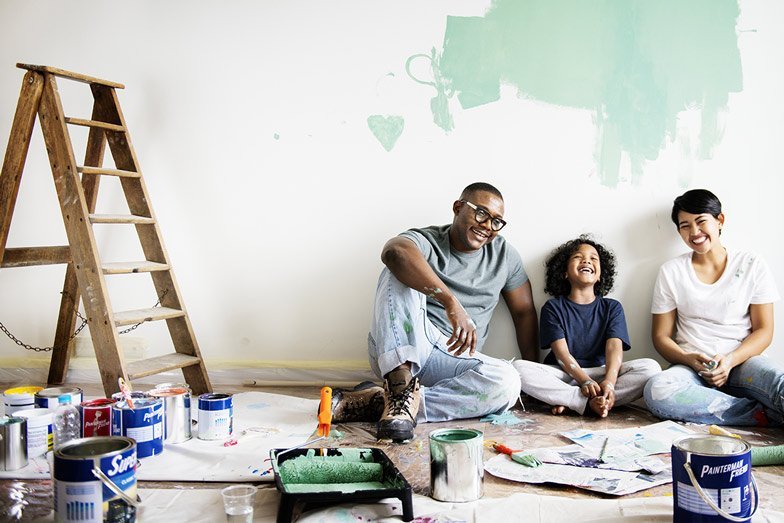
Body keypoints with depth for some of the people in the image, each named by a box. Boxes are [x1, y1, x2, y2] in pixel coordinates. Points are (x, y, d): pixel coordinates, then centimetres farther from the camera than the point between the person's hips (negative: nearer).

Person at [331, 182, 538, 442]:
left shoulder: (503, 255, 11)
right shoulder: (426, 241, -5)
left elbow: (524, 312, 16)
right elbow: (394, 251, -30)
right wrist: (451, 302, -41)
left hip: (452, 360, 3)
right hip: (399, 351, -3)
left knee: (507, 381, -29)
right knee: (401, 274, -25)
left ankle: (382, 402, -28)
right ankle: (400, 387, -40)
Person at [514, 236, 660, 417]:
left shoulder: (612, 308, 12)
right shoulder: (553, 308, 7)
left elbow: (614, 347, -5)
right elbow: (561, 352, -6)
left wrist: (609, 382, -26)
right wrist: (585, 381, -25)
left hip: (601, 373, 2)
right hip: (564, 375, -1)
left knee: (651, 367, -24)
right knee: (519, 367, -29)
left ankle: (569, 402, -28)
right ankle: (591, 403, -33)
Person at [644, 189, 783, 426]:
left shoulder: (751, 265, 9)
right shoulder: (671, 272, 10)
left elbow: (763, 330, 6)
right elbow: (661, 335, 9)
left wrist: (730, 360, -12)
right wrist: (689, 359, -12)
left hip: (742, 361, -2)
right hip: (693, 368, 2)